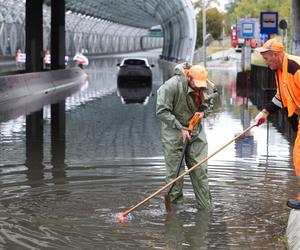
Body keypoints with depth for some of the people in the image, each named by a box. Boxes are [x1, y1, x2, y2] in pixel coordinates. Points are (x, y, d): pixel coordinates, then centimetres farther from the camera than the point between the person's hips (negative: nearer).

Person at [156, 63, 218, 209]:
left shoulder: (206, 86, -4)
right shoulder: (172, 86, -23)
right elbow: (161, 111, -22)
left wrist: (203, 111, -3)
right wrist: (180, 129, -22)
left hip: (196, 131, 5)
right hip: (173, 133, -5)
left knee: (200, 170, 5)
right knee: (175, 171, -4)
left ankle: (206, 207, 13)